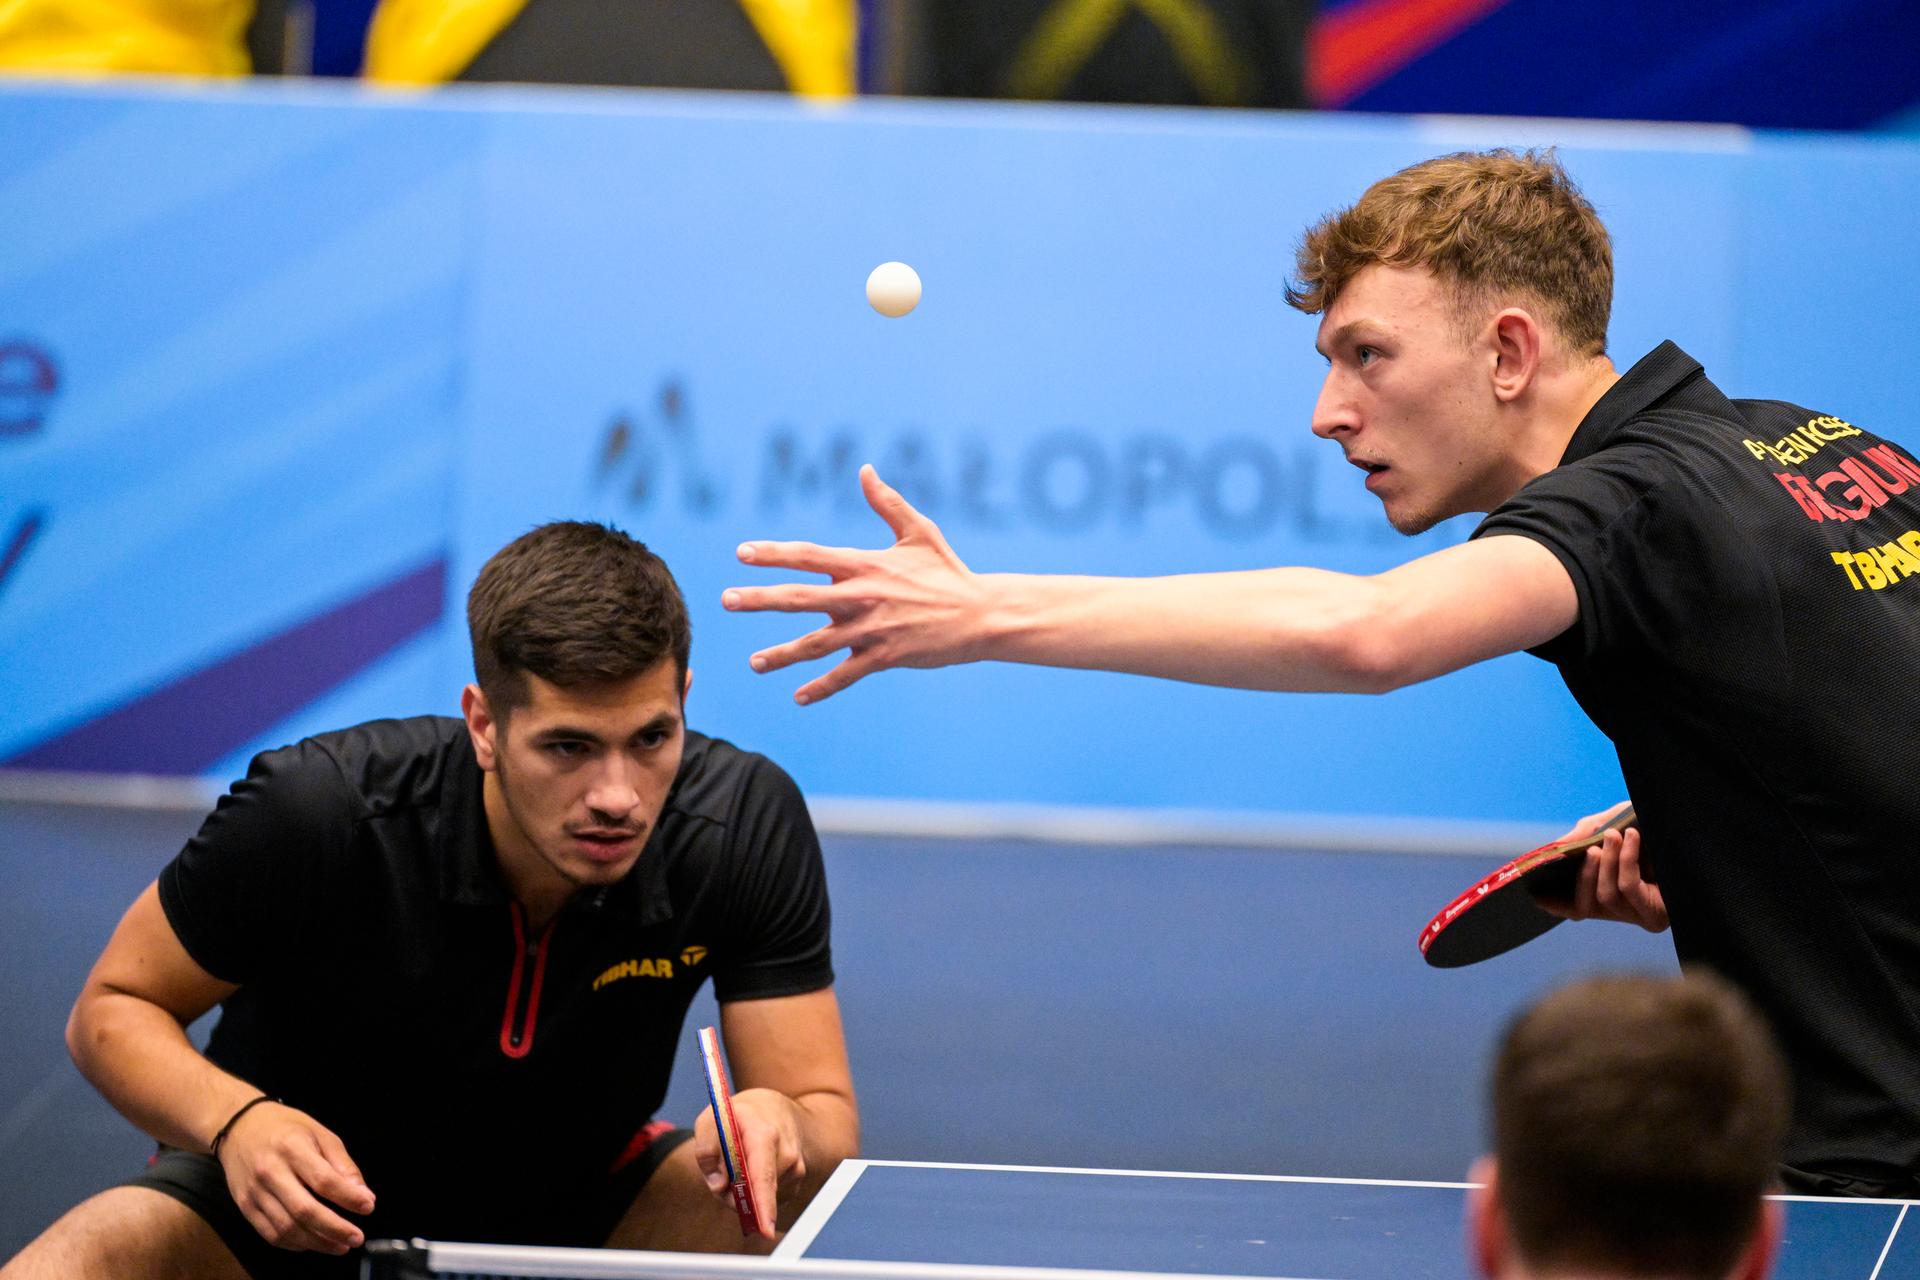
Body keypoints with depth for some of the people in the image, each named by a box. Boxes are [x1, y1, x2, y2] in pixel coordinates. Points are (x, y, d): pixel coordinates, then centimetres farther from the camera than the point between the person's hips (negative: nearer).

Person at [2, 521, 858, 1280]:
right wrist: (234, 1119, -35)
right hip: (299, 1205, -2)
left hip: (578, 1198, 2)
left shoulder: (748, 824, -24)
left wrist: (777, 1124, -42)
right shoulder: (318, 811, -29)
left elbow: (827, 1116, -18)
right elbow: (113, 1006, -15)